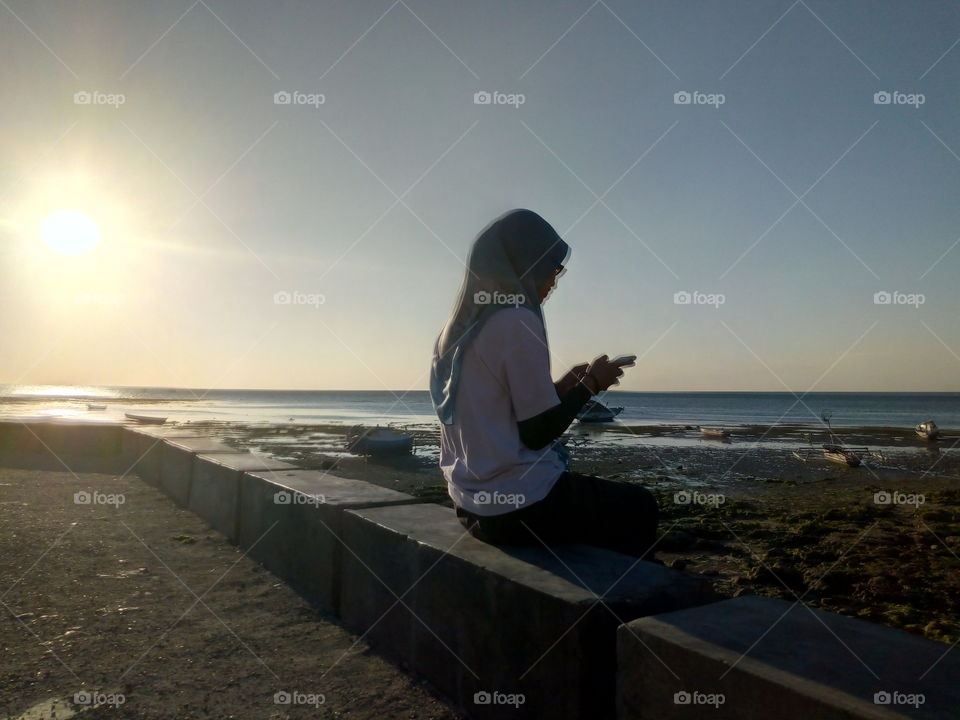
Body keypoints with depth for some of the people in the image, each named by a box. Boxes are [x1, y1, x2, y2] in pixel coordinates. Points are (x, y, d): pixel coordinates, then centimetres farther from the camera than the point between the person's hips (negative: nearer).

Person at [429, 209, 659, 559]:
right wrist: (590, 384, -2)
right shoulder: (518, 321, -17)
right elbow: (537, 433, -16)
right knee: (638, 506, 16)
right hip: (520, 504, -8)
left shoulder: (459, 327, 8)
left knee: (609, 496, 31)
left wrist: (565, 385, 13)